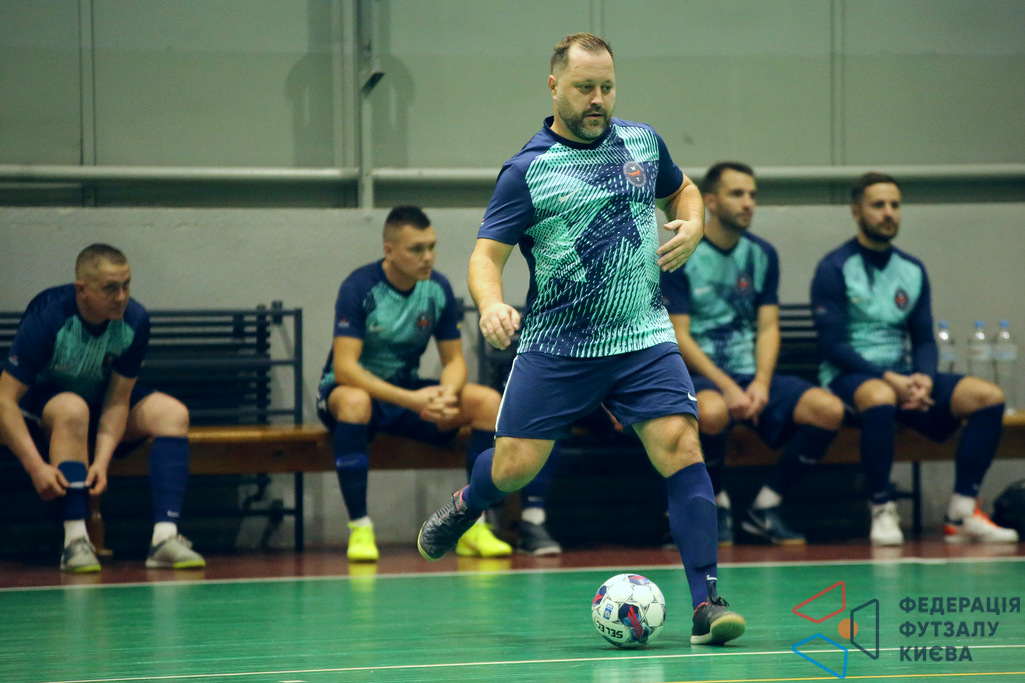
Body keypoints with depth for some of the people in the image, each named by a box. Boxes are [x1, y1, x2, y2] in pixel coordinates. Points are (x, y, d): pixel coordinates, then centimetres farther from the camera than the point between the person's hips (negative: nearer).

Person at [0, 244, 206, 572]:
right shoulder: (48, 317, -29)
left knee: (173, 413, -18)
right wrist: (36, 466, -38)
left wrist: (102, 461, -30)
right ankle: (75, 539, -40)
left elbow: (117, 401, -14)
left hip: (99, 402, 5)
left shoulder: (134, 320, -17)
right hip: (41, 404, -5)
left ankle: (164, 536, -30)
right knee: (72, 408, -38)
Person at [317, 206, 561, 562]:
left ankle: (473, 526, -14)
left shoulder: (438, 289, -3)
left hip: (409, 390, 5)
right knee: (354, 401, -42)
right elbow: (344, 368, -27)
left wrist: (447, 394, -24)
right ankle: (359, 529, -36)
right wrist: (411, 400, -36)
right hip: (353, 387, -5)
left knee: (488, 401, -16)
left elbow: (454, 359, 2)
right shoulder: (359, 288, -19)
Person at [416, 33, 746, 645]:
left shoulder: (643, 141, 7)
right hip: (555, 346, -2)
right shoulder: (528, 170, -5)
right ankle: (466, 505, 39)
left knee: (681, 447, -16)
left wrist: (692, 227, 5)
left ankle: (707, 602, -13)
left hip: (644, 339, 2)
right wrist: (491, 304, -29)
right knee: (514, 468, 1)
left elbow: (681, 189, 27)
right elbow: (486, 255, -8)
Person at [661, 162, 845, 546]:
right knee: (712, 411, -41)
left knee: (828, 409, -20)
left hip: (752, 375, 5)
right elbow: (679, 337, -9)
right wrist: (726, 387, -21)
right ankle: (717, 504, -11)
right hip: (700, 375, -5)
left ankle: (765, 507, -6)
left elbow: (768, 328, 8)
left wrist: (761, 383, -12)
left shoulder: (762, 255, 11)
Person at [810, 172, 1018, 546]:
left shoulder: (912, 270, 14)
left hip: (903, 378, 6)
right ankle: (882, 512, -29)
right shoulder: (835, 269, -4)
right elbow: (833, 346, -11)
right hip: (848, 377, -6)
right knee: (880, 397, -42)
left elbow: (924, 339, 13)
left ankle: (962, 515, -17)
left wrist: (923, 378, -11)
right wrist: (888, 378, -21)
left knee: (988, 396, -15)